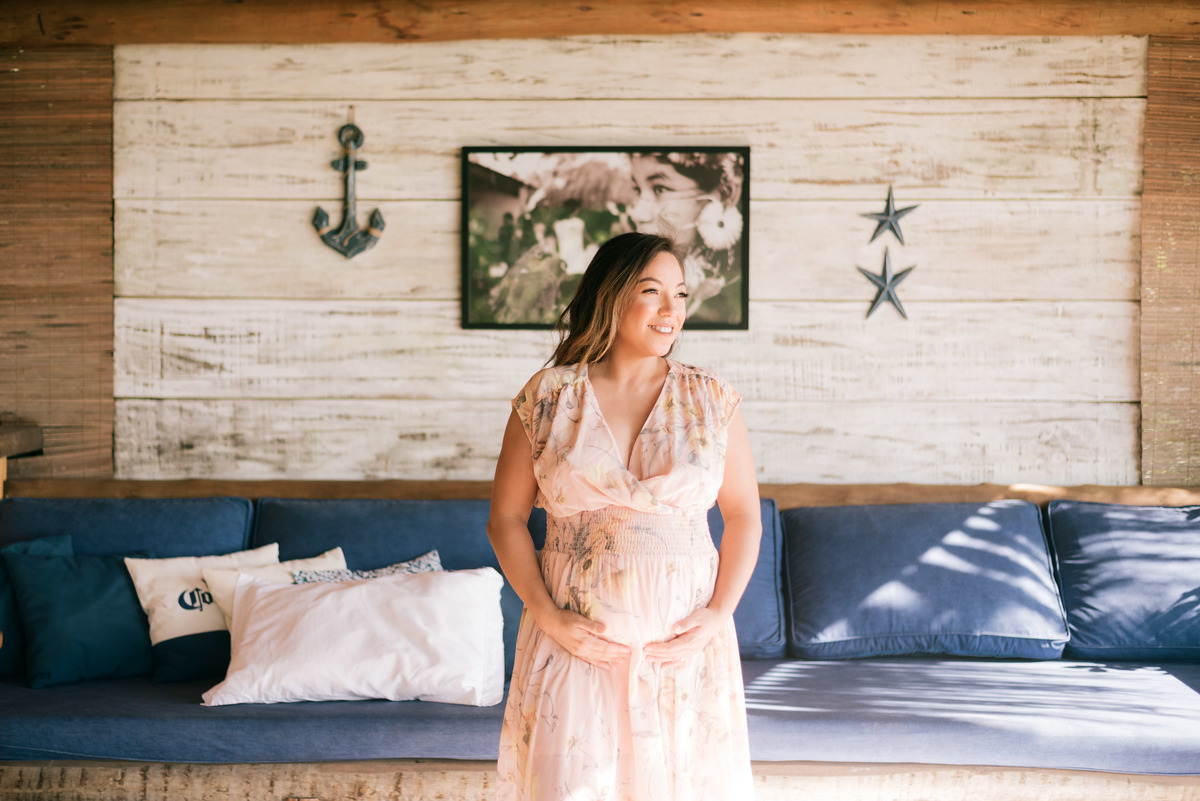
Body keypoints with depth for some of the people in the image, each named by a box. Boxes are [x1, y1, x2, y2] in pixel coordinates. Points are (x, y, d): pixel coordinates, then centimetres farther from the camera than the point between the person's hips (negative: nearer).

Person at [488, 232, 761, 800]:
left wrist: (718, 615, -6)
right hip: (576, 643, -1)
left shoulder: (711, 400, 2)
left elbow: (744, 516, 6)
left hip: (685, 646, 1)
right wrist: (547, 616, -8)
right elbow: (505, 519, 2)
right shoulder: (547, 397, -1)